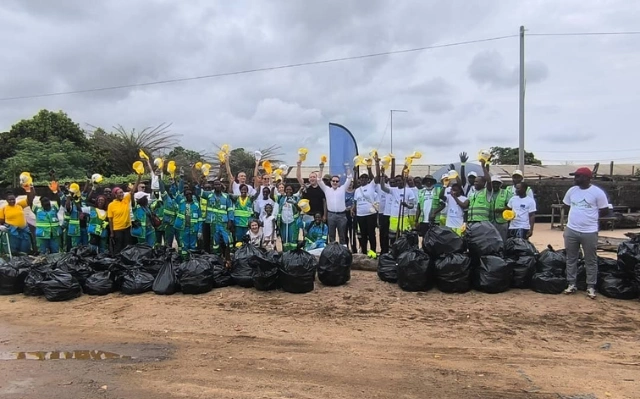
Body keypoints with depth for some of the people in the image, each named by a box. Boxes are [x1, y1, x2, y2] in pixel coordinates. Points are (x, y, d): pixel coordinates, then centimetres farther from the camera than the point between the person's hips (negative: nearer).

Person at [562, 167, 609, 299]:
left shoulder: (597, 192, -10)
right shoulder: (571, 190, 3)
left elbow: (604, 210, -3)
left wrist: (590, 215, 3)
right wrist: (578, 215, 7)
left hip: (589, 232, -4)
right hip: (571, 230, 4)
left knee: (591, 260, 6)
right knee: (571, 259, 11)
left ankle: (591, 287, 17)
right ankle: (571, 284, 21)